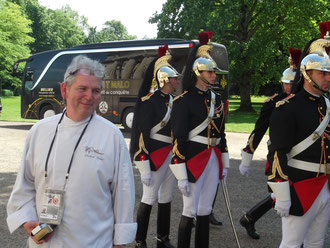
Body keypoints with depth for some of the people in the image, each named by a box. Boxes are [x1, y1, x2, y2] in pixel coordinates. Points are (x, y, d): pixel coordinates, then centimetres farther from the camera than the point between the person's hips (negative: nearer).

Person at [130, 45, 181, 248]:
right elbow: (142, 136, -17)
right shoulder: (150, 102, -14)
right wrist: (145, 169, -20)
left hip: (172, 155, 8)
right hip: (156, 156, -8)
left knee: (167, 199, 14)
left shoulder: (172, 100, 10)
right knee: (149, 199, 2)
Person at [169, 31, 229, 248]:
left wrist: (224, 164, 16)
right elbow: (178, 138, -13)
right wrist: (181, 175, -16)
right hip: (194, 157, -6)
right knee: (190, 212, 1)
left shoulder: (217, 99, 11)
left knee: (205, 211, 14)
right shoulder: (185, 100, -10)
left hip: (213, 159, 6)